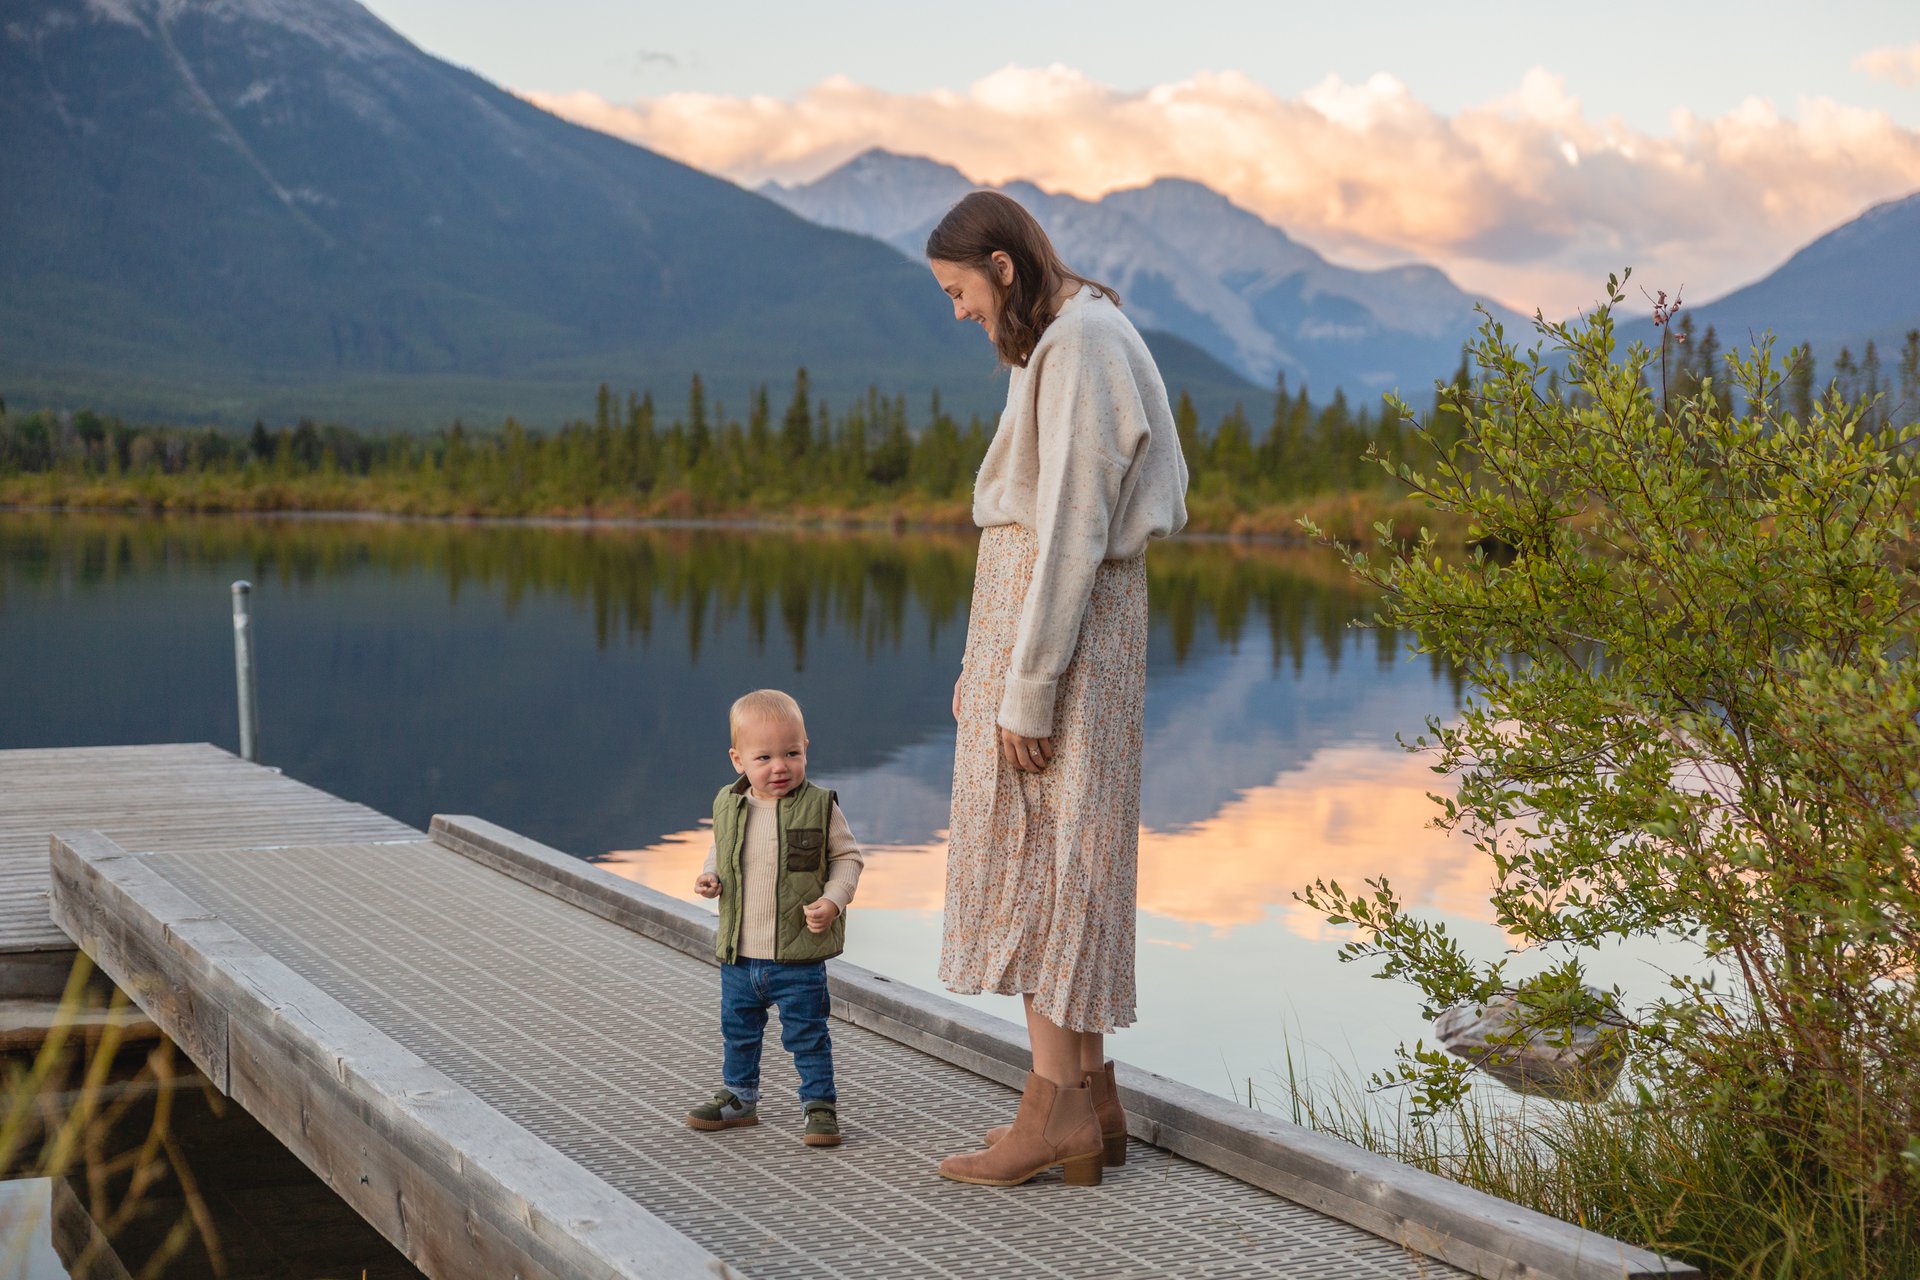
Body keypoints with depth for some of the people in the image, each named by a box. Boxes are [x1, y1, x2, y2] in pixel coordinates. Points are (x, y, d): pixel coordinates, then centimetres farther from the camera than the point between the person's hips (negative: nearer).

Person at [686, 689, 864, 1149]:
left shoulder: (819, 807, -10)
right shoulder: (728, 807, 0)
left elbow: (847, 857, -2)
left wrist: (833, 901, -16)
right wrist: (710, 877, -4)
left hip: (800, 957, -4)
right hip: (739, 954, 4)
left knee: (806, 1035, 3)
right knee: (738, 1029, 19)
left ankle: (820, 1105, 17)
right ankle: (739, 1097, 37)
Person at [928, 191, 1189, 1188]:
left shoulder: (1079, 347, -15)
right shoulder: (1063, 341, 16)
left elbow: (1071, 528, -20)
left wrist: (1026, 689, -19)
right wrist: (987, 666, 17)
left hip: (1058, 622, -10)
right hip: (1036, 611, 10)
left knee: (1033, 858, -6)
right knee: (1059, 862, 11)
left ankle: (1058, 1102, -2)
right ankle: (1089, 1094, 15)